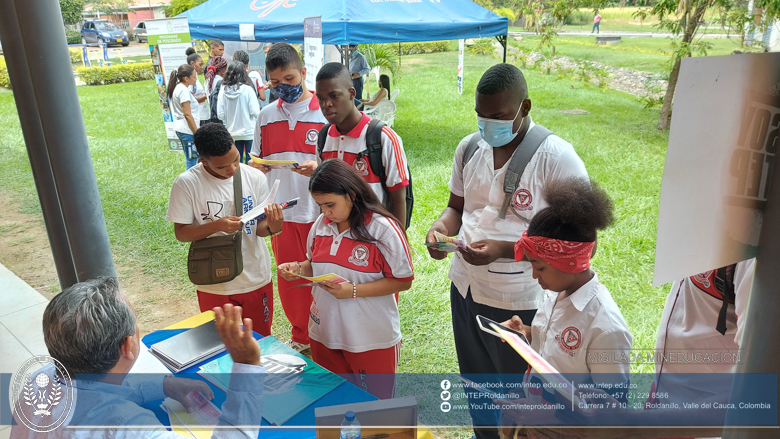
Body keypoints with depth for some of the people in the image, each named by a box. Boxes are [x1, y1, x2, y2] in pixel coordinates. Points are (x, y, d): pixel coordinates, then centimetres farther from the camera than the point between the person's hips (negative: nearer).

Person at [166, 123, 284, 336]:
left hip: (256, 280, 2)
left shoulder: (255, 178, -7)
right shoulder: (187, 183, -13)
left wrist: (271, 227, -25)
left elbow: (258, 227, -2)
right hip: (214, 286, -1)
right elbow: (181, 232, -9)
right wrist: (216, 225, -26)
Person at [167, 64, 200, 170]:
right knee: (192, 161, -3)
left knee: (190, 159, 18)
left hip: (180, 128, 10)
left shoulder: (177, 87, 13)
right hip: (188, 130, -10)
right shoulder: (183, 90, -17)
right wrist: (197, 133, -17)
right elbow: (187, 114, -19)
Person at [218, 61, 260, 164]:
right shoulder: (247, 89, -12)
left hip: (233, 133, 3)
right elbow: (255, 112, -12)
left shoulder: (223, 91, -3)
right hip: (249, 132, -3)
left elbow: (220, 115, -2)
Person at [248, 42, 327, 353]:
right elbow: (256, 160, 15)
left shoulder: (325, 113, -6)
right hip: (281, 212, 4)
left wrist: (318, 168, -26)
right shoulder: (266, 116, 8)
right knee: (289, 278, 15)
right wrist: (255, 167, -8)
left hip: (318, 211, -4)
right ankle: (300, 336, 35)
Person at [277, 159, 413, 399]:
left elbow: (403, 280, -14)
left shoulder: (383, 229, -16)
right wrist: (298, 268, -5)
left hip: (371, 339, -5)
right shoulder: (321, 224, 2)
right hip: (324, 333, 6)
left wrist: (353, 291, -22)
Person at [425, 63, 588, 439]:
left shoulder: (557, 158, -18)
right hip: (466, 290, 6)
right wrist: (442, 226, -11)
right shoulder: (469, 147, 2)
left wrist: (504, 249, -28)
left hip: (521, 303, -6)